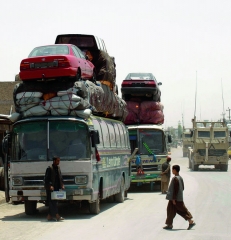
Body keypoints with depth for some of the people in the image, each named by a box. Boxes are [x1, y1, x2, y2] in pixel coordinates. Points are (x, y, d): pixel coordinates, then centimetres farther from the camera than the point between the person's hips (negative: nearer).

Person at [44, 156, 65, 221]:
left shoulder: (58, 168, 14)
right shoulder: (49, 168, -8)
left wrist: (62, 185, 3)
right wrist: (50, 186, -22)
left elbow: (60, 178, 17)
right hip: (51, 189, -8)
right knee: (52, 202, -9)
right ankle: (57, 216, -14)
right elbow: (46, 179, -12)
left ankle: (49, 216, 14)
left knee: (53, 202, 9)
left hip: (56, 188, 8)